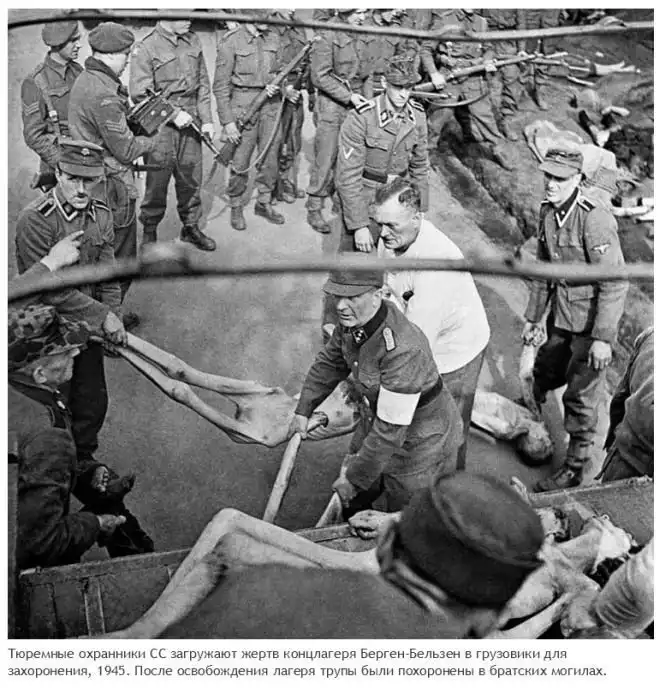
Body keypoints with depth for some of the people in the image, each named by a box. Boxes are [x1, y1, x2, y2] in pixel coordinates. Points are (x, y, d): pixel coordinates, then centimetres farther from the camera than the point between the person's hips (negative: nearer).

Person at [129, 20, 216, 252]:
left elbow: (203, 83, 13)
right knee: (157, 181, 2)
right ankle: (149, 232, 17)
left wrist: (206, 119, 6)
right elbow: (139, 94, -13)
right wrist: (173, 113, -18)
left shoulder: (193, 41, 8)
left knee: (191, 178, 11)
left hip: (190, 122, 5)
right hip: (160, 126, -5)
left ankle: (191, 227, 27)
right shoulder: (145, 49, -9)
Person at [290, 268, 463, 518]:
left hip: (419, 439, -8)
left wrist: (355, 478, -24)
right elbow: (329, 362, 8)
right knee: (350, 504, 23)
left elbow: (390, 430, -34)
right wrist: (303, 411, 12)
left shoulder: (403, 350, -39)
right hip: (376, 424, 8)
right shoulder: (353, 321, -13)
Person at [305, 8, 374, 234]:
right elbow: (320, 76, -15)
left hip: (355, 105, 6)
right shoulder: (328, 38, -12)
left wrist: (367, 98, 2)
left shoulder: (364, 38, 7)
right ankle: (314, 210, 7)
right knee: (326, 160, -4)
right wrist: (348, 96, -20)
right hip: (331, 105, -6)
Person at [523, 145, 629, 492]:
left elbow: (615, 283, -24)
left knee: (580, 396, 2)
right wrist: (533, 316, 16)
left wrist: (603, 338, -25)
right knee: (545, 373, 22)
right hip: (561, 317, 7)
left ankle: (575, 468, 17)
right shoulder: (547, 213, 1)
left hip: (591, 321, -7)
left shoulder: (596, 220, -25)